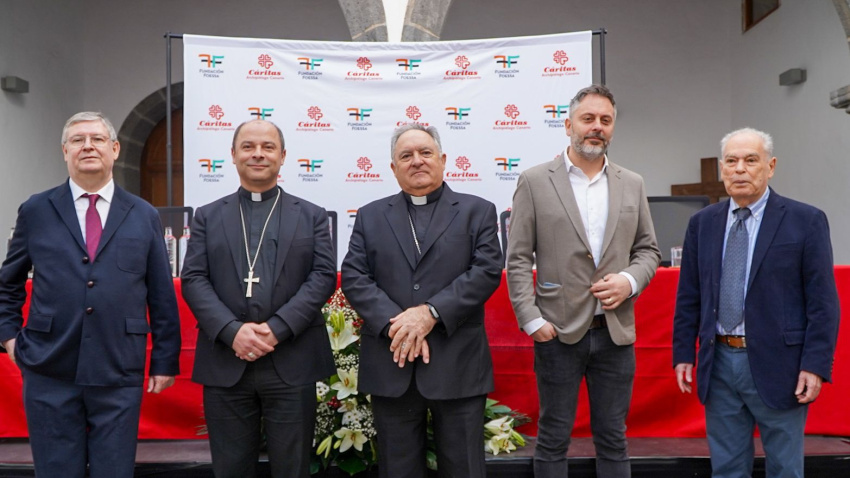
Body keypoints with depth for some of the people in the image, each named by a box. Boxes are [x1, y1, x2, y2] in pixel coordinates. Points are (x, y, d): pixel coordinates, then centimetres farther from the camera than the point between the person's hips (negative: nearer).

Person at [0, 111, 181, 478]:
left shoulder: (144, 217, 5)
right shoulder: (35, 212, 6)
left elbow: (162, 296, 5)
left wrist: (165, 361, 3)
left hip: (119, 376, 0)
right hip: (50, 374, 1)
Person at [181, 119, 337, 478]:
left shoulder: (312, 216, 9)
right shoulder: (208, 217, 11)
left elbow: (324, 276, -2)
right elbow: (193, 280, 2)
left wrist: (278, 328, -14)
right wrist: (232, 330, -14)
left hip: (292, 363, -1)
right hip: (225, 362, 1)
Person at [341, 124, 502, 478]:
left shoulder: (477, 211, 6)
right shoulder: (370, 216, 11)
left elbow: (487, 271, -6)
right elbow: (353, 277, 1)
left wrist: (431, 312, -16)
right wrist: (395, 323, -14)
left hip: (458, 366, -1)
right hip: (392, 366, 2)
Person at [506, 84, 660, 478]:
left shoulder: (631, 184, 9)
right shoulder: (534, 182, -2)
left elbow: (648, 250, 13)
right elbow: (518, 260, -4)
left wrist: (630, 281, -7)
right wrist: (531, 320, -11)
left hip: (615, 331, 3)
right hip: (559, 331, -3)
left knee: (613, 440, 13)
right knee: (553, 439, 9)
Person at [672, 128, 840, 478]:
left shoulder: (805, 221, -4)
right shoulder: (702, 223, 6)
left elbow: (823, 302, -6)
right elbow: (688, 297, 9)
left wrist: (815, 366, -11)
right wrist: (683, 354, 6)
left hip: (777, 365, -3)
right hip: (718, 363, 3)